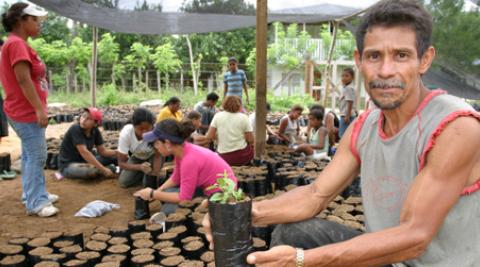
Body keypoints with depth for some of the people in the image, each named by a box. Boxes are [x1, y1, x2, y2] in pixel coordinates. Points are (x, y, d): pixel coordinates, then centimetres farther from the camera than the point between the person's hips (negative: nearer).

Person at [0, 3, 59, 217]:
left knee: (31, 156, 17)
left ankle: (34, 194, 28)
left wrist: (38, 108, 19)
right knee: (36, 157, -6)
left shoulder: (19, 44, 15)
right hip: (27, 113, -11)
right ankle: (35, 203, 1)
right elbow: (23, 80, -22)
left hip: (28, 111, 11)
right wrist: (39, 109, -23)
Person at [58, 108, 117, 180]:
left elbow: (102, 151, 0)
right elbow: (84, 152, -31)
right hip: (68, 165, -7)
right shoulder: (75, 129, -23)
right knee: (92, 171, -35)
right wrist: (103, 169, -33)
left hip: (85, 161, 7)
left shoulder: (95, 131, -2)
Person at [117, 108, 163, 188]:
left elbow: (158, 157, -27)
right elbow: (121, 163, -30)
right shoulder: (125, 134, -35)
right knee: (123, 182, -10)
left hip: (153, 156, -2)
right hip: (137, 157, 2)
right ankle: (142, 174, 15)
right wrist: (140, 167, -47)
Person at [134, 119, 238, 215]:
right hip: (208, 189, 8)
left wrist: (153, 194, -12)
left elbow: (184, 198, -21)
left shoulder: (190, 160, -29)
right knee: (167, 193, 4)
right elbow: (175, 179, 11)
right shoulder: (181, 149, -5)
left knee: (168, 209, -11)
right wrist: (155, 192, 1)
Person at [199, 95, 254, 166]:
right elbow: (250, 140, -5)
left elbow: (209, 137, -4)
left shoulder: (218, 116, 0)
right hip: (241, 157, -2)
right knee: (253, 147, 26)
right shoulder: (243, 117, -4)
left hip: (224, 158, 2)